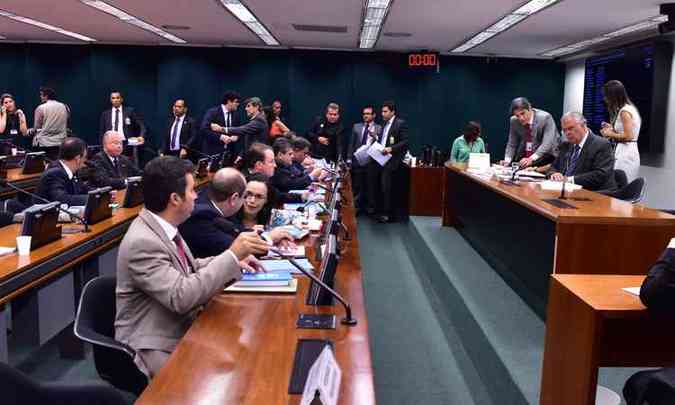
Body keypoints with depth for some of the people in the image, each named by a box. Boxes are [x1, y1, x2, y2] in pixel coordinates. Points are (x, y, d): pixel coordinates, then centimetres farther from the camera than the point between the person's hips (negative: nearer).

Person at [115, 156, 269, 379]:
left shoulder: (162, 226, 2)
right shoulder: (142, 242, -24)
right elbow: (181, 296, -30)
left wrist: (232, 261, 3)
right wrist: (231, 255, -28)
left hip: (182, 330, 8)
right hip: (157, 349, -8)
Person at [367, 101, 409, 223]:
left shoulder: (401, 123, -6)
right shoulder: (385, 124, 18)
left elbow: (405, 142, -11)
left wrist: (391, 148, -22)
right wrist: (376, 137, 3)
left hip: (391, 158, -7)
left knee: (385, 184, -10)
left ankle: (386, 213, -1)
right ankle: (372, 207, 8)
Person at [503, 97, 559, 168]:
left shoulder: (545, 117, -18)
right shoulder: (514, 121, -5)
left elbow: (547, 144, -26)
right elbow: (512, 145, 3)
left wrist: (531, 159, -39)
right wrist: (507, 160, -15)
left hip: (546, 155, -4)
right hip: (524, 157, 4)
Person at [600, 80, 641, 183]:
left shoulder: (624, 111, -15)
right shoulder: (629, 108, 15)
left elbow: (628, 136, -20)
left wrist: (611, 134, -8)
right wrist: (612, 129, 15)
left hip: (625, 154, -10)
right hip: (629, 152, 10)